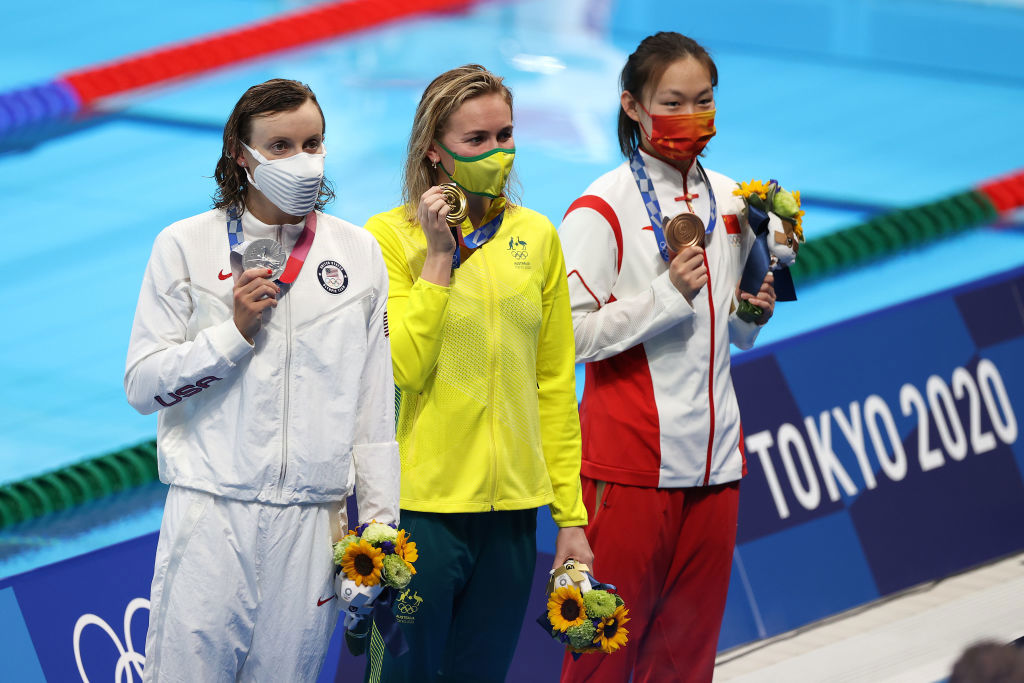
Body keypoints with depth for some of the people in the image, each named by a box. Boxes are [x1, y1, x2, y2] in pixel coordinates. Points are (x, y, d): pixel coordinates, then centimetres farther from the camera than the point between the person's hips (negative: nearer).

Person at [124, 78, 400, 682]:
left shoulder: (359, 253, 9)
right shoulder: (186, 246, 3)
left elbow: (375, 403, 11)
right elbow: (142, 386, 1)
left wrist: (380, 520, 8)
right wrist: (235, 330, -10)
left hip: (312, 518, 2)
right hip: (213, 514, -2)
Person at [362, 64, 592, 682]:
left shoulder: (536, 237, 8)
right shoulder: (389, 236, -3)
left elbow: (555, 385, 10)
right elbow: (403, 368, -15)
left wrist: (571, 515, 7)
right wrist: (439, 258, -14)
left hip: (511, 507, 4)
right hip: (421, 504, -4)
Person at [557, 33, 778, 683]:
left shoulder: (730, 201, 12)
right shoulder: (603, 208, -8)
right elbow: (568, 335, -16)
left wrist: (755, 311, 2)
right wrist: (668, 295, -19)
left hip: (714, 455, 6)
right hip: (630, 460, -6)